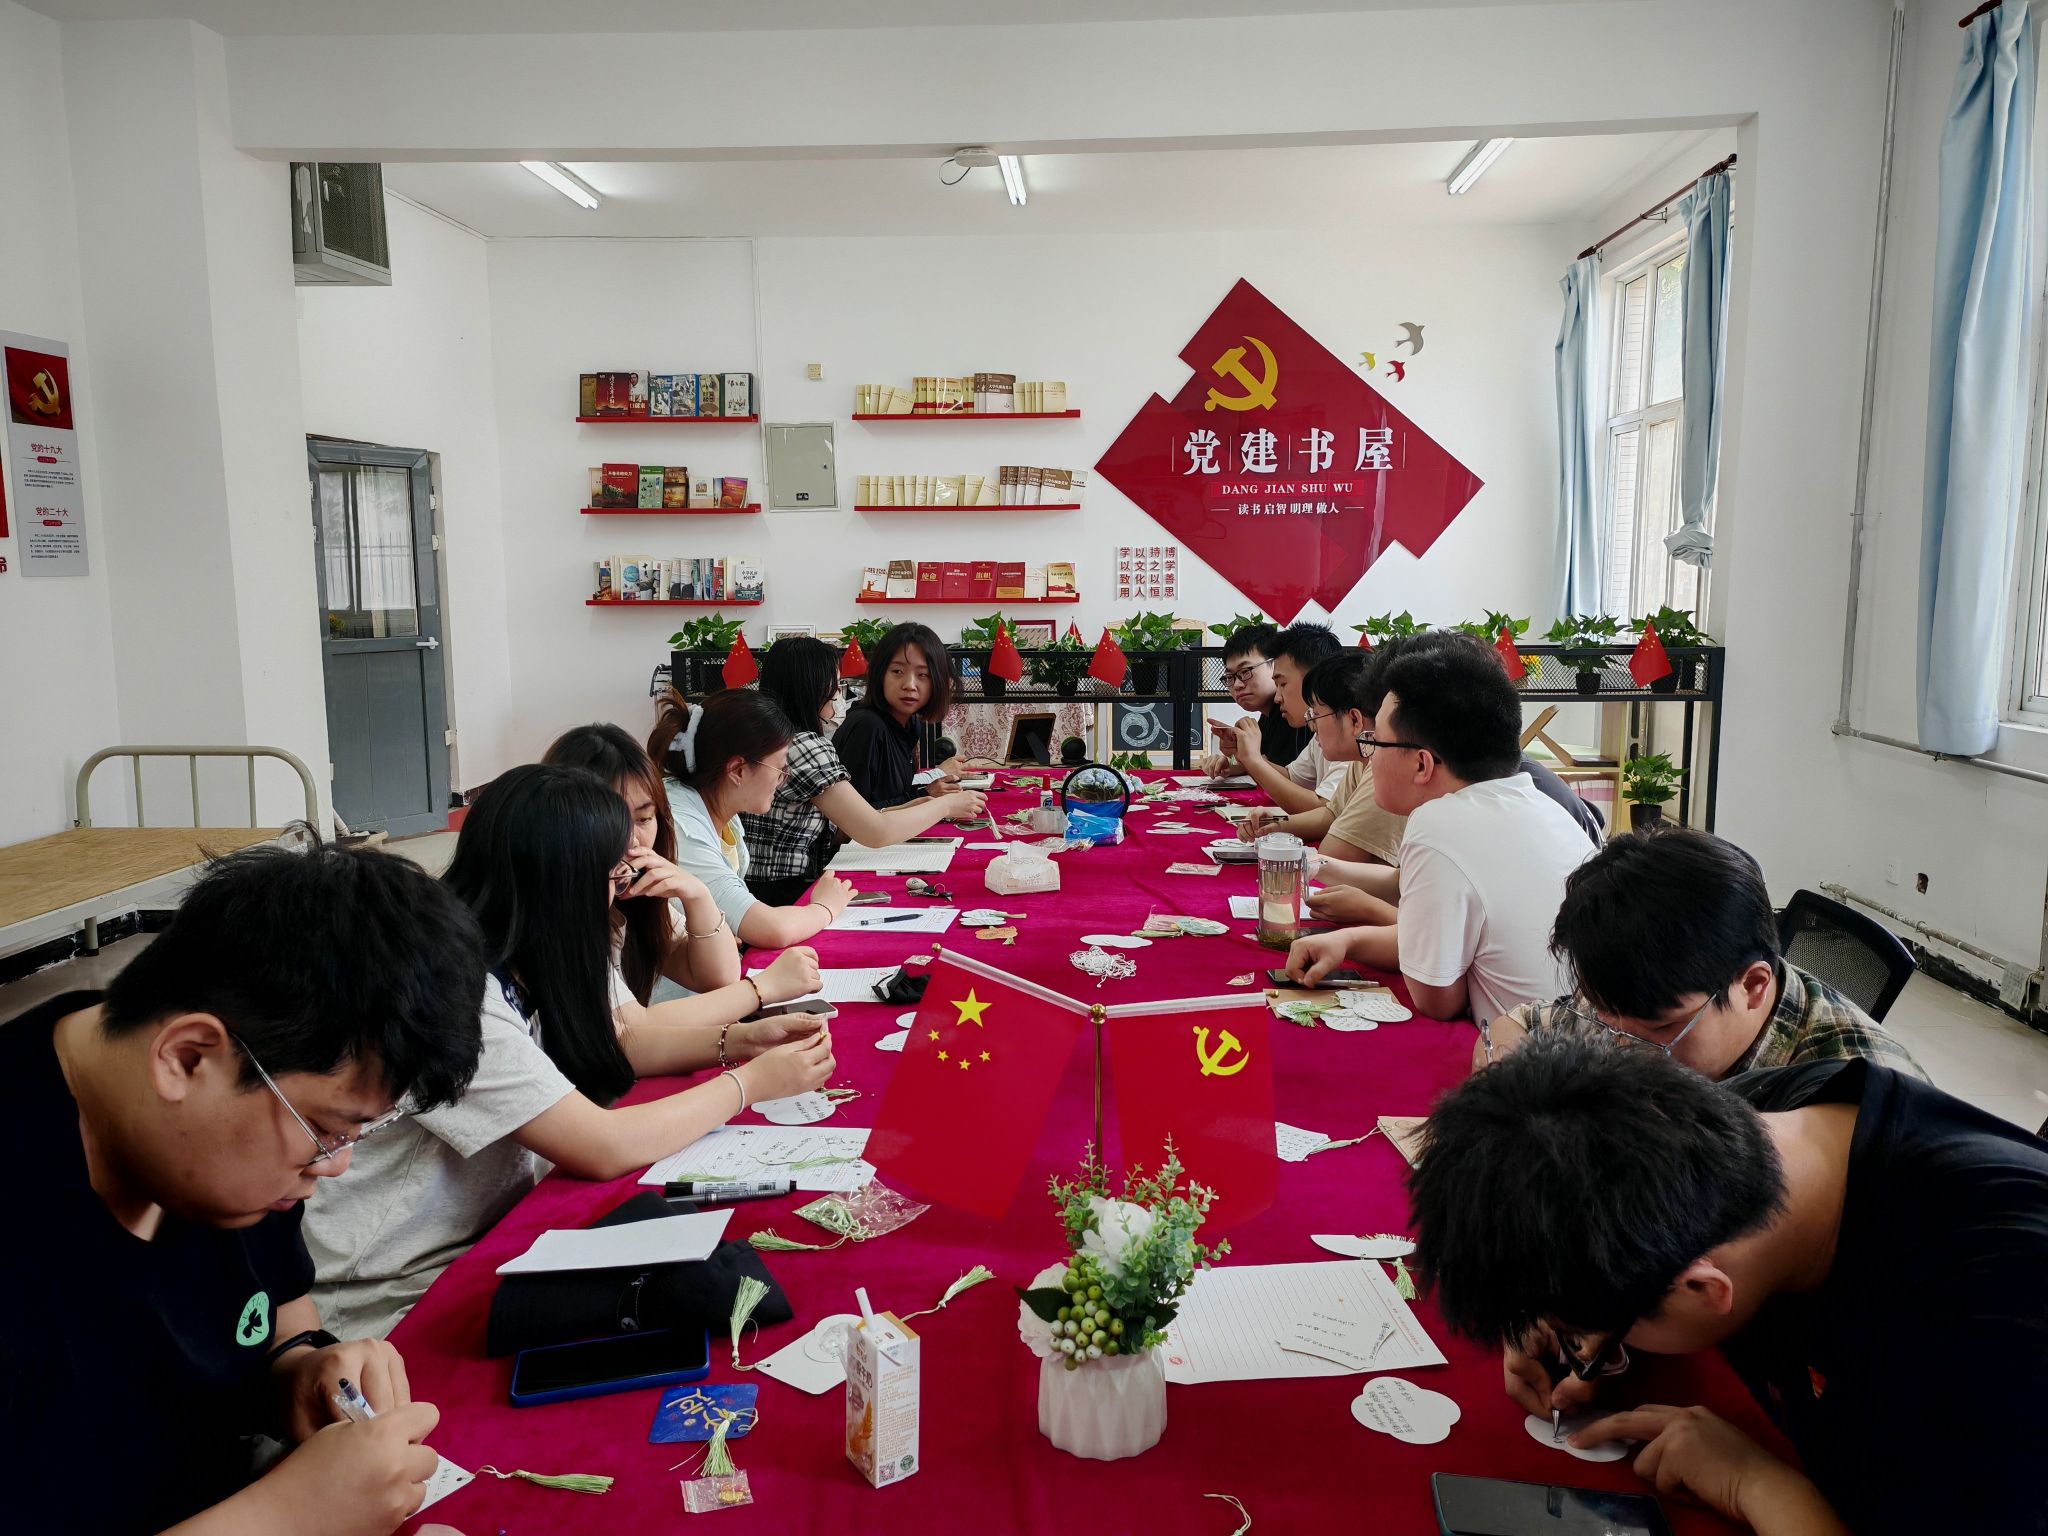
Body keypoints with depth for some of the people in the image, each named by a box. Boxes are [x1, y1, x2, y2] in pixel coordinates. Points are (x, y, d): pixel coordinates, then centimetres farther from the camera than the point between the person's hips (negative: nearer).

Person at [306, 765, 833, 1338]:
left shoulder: (511, 964, -1)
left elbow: (615, 1045, 13)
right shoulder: (452, 994, -29)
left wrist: (740, 1040, -3)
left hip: (484, 1237, 8)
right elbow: (603, 1149, -29)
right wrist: (751, 1083, -17)